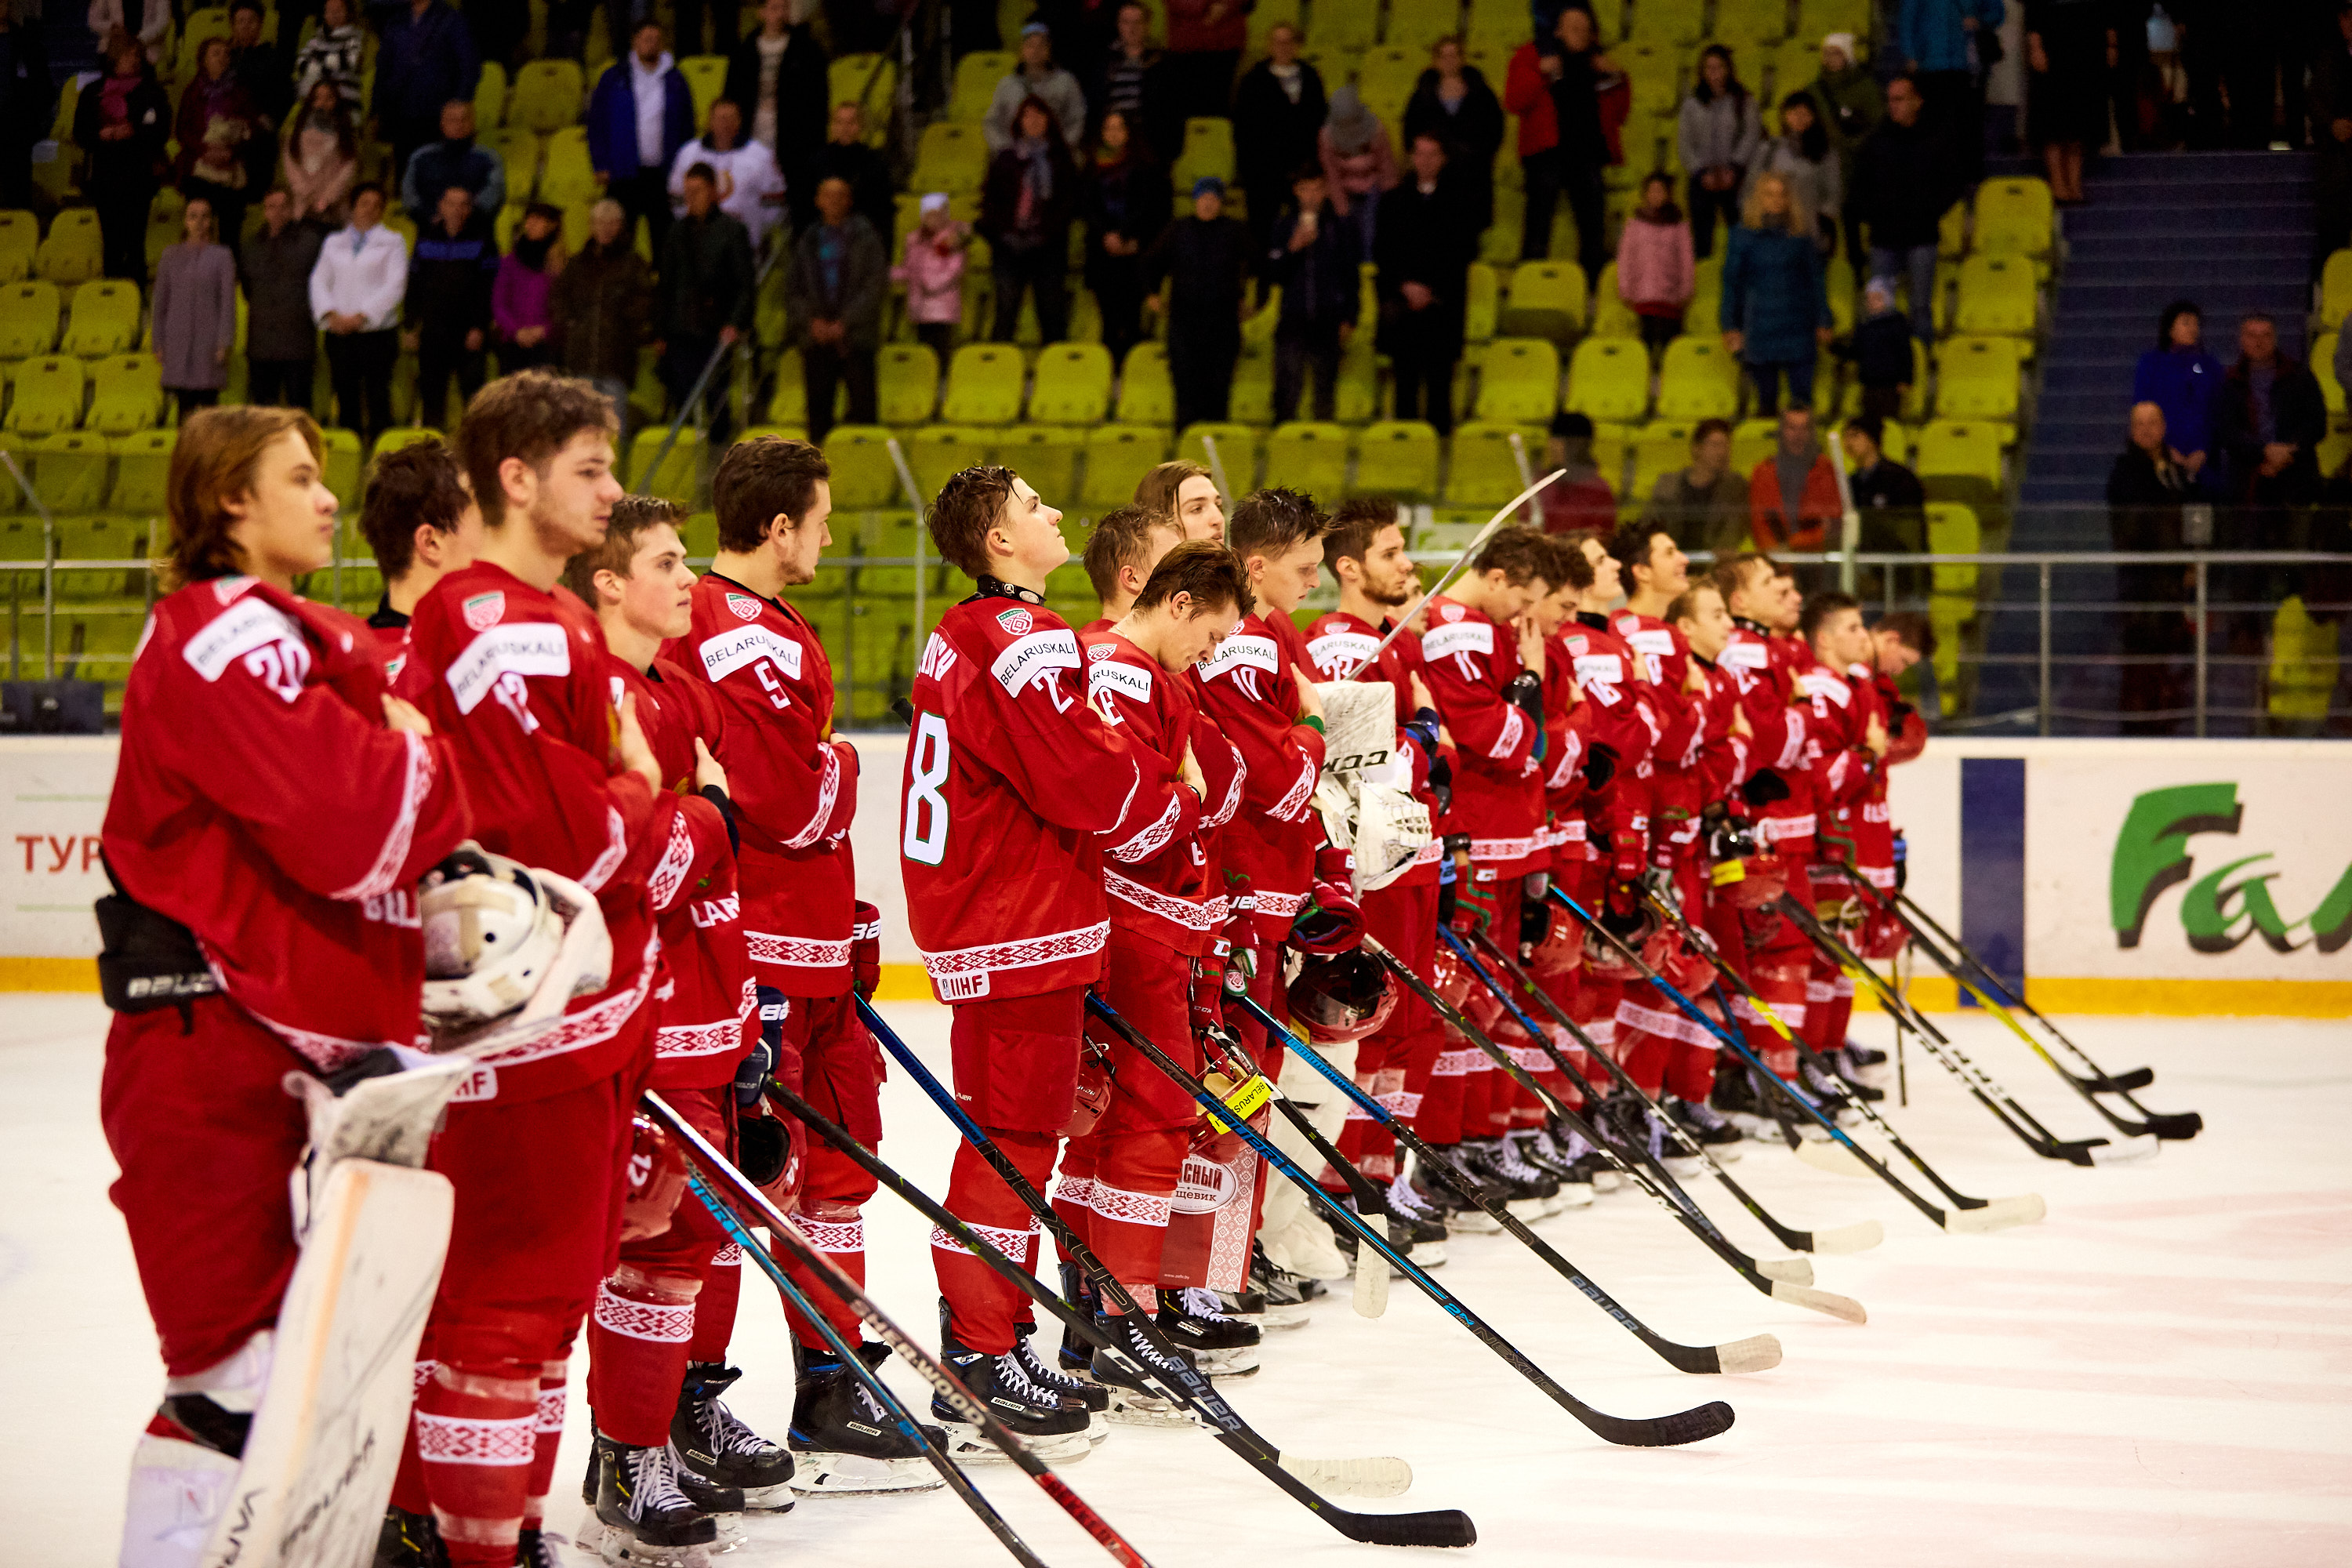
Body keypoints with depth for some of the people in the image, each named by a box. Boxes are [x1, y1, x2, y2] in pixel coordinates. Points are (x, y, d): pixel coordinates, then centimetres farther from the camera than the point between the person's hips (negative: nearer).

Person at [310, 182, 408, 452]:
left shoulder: (392, 242, 8)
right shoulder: (334, 243, 18)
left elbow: (395, 286, -3)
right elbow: (319, 281, 11)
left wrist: (362, 316, -12)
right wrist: (331, 314, -8)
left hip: (376, 333, -3)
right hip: (340, 336, 3)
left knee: (378, 398, -8)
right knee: (345, 397, 2)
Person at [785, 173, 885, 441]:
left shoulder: (865, 238, 4)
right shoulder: (807, 241, 15)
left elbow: (876, 287, -3)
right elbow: (792, 290, 13)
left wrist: (844, 323, -10)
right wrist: (812, 320, -4)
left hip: (855, 336, -3)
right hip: (816, 338, 3)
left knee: (861, 407, -7)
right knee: (818, 404, 2)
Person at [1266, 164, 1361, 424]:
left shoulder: (1339, 229, 4)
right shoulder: (1283, 226, 4)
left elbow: (1351, 277, 8)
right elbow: (1273, 276, 2)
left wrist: (1349, 319, 3)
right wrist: (1293, 249, -13)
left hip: (1328, 323, 0)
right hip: (1293, 322, 0)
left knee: (1326, 389, 3)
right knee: (1287, 388, -5)